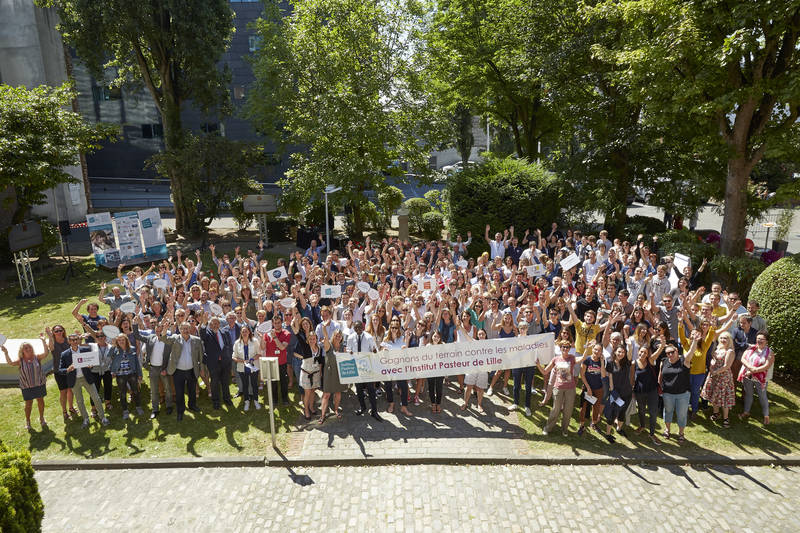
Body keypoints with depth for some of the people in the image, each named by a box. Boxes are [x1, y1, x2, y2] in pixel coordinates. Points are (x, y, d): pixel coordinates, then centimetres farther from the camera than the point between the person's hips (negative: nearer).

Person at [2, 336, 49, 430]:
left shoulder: (37, 357, -7)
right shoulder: (20, 361, -7)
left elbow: (45, 353, -24)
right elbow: (10, 363, -24)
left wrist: (43, 341, -31)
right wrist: (6, 353, -39)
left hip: (39, 384, 1)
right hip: (27, 386, -1)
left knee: (40, 401, 13)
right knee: (28, 404, 9)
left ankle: (42, 418, 33)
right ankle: (27, 421, 31)